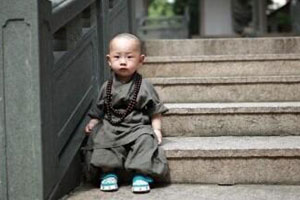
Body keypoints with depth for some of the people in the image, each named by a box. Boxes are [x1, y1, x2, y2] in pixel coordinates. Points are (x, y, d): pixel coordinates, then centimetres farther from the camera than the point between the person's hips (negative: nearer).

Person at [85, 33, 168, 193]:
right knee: (103, 139, -24)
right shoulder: (107, 87, 7)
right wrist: (93, 123, 4)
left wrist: (156, 129, -7)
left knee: (145, 139, -29)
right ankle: (109, 172, -10)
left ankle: (141, 175, -19)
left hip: (137, 127, -2)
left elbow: (155, 110, 2)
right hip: (111, 127, 2)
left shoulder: (144, 87, -2)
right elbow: (99, 109, 17)